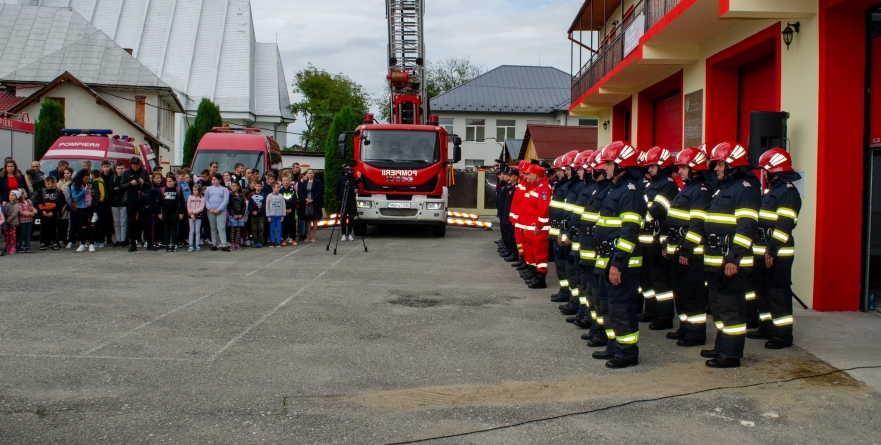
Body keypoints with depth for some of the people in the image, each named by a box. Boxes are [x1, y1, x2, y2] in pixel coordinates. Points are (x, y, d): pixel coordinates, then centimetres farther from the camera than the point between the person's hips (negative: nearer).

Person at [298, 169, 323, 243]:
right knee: (308, 221, 7)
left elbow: (319, 192, -7)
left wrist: (312, 200, -15)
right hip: (306, 203, 3)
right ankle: (308, 237, 13)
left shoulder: (317, 182, -1)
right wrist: (306, 199, -11)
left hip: (315, 203, -3)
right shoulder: (304, 182, 9)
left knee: (314, 221, 1)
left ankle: (313, 237, 4)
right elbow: (301, 192, 5)